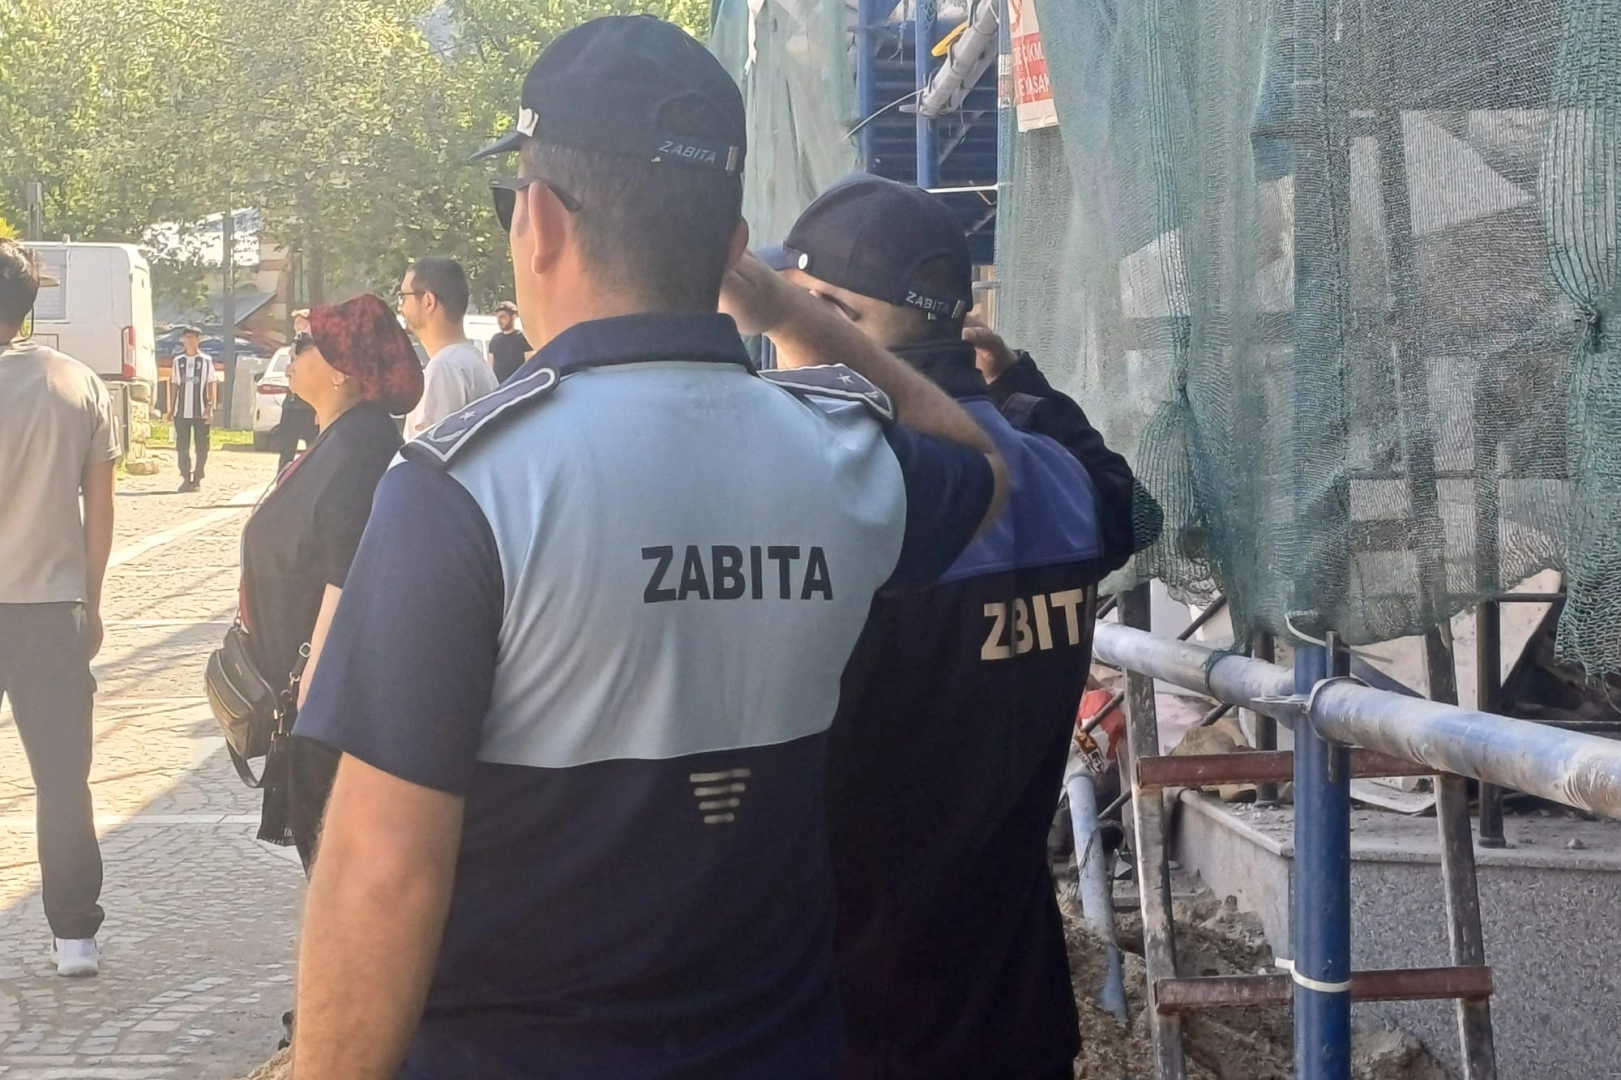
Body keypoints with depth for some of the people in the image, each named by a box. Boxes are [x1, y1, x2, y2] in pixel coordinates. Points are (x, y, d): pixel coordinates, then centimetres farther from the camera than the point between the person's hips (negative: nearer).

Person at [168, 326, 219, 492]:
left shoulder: (206, 360, 0)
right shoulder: (178, 361, 8)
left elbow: (212, 384, 0)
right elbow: (174, 385, 10)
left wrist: (210, 407, -8)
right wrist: (171, 408, 6)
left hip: (201, 412, -2)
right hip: (182, 412, 2)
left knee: (201, 447, 2)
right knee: (182, 447, 2)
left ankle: (197, 479, 11)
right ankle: (186, 478, 9)